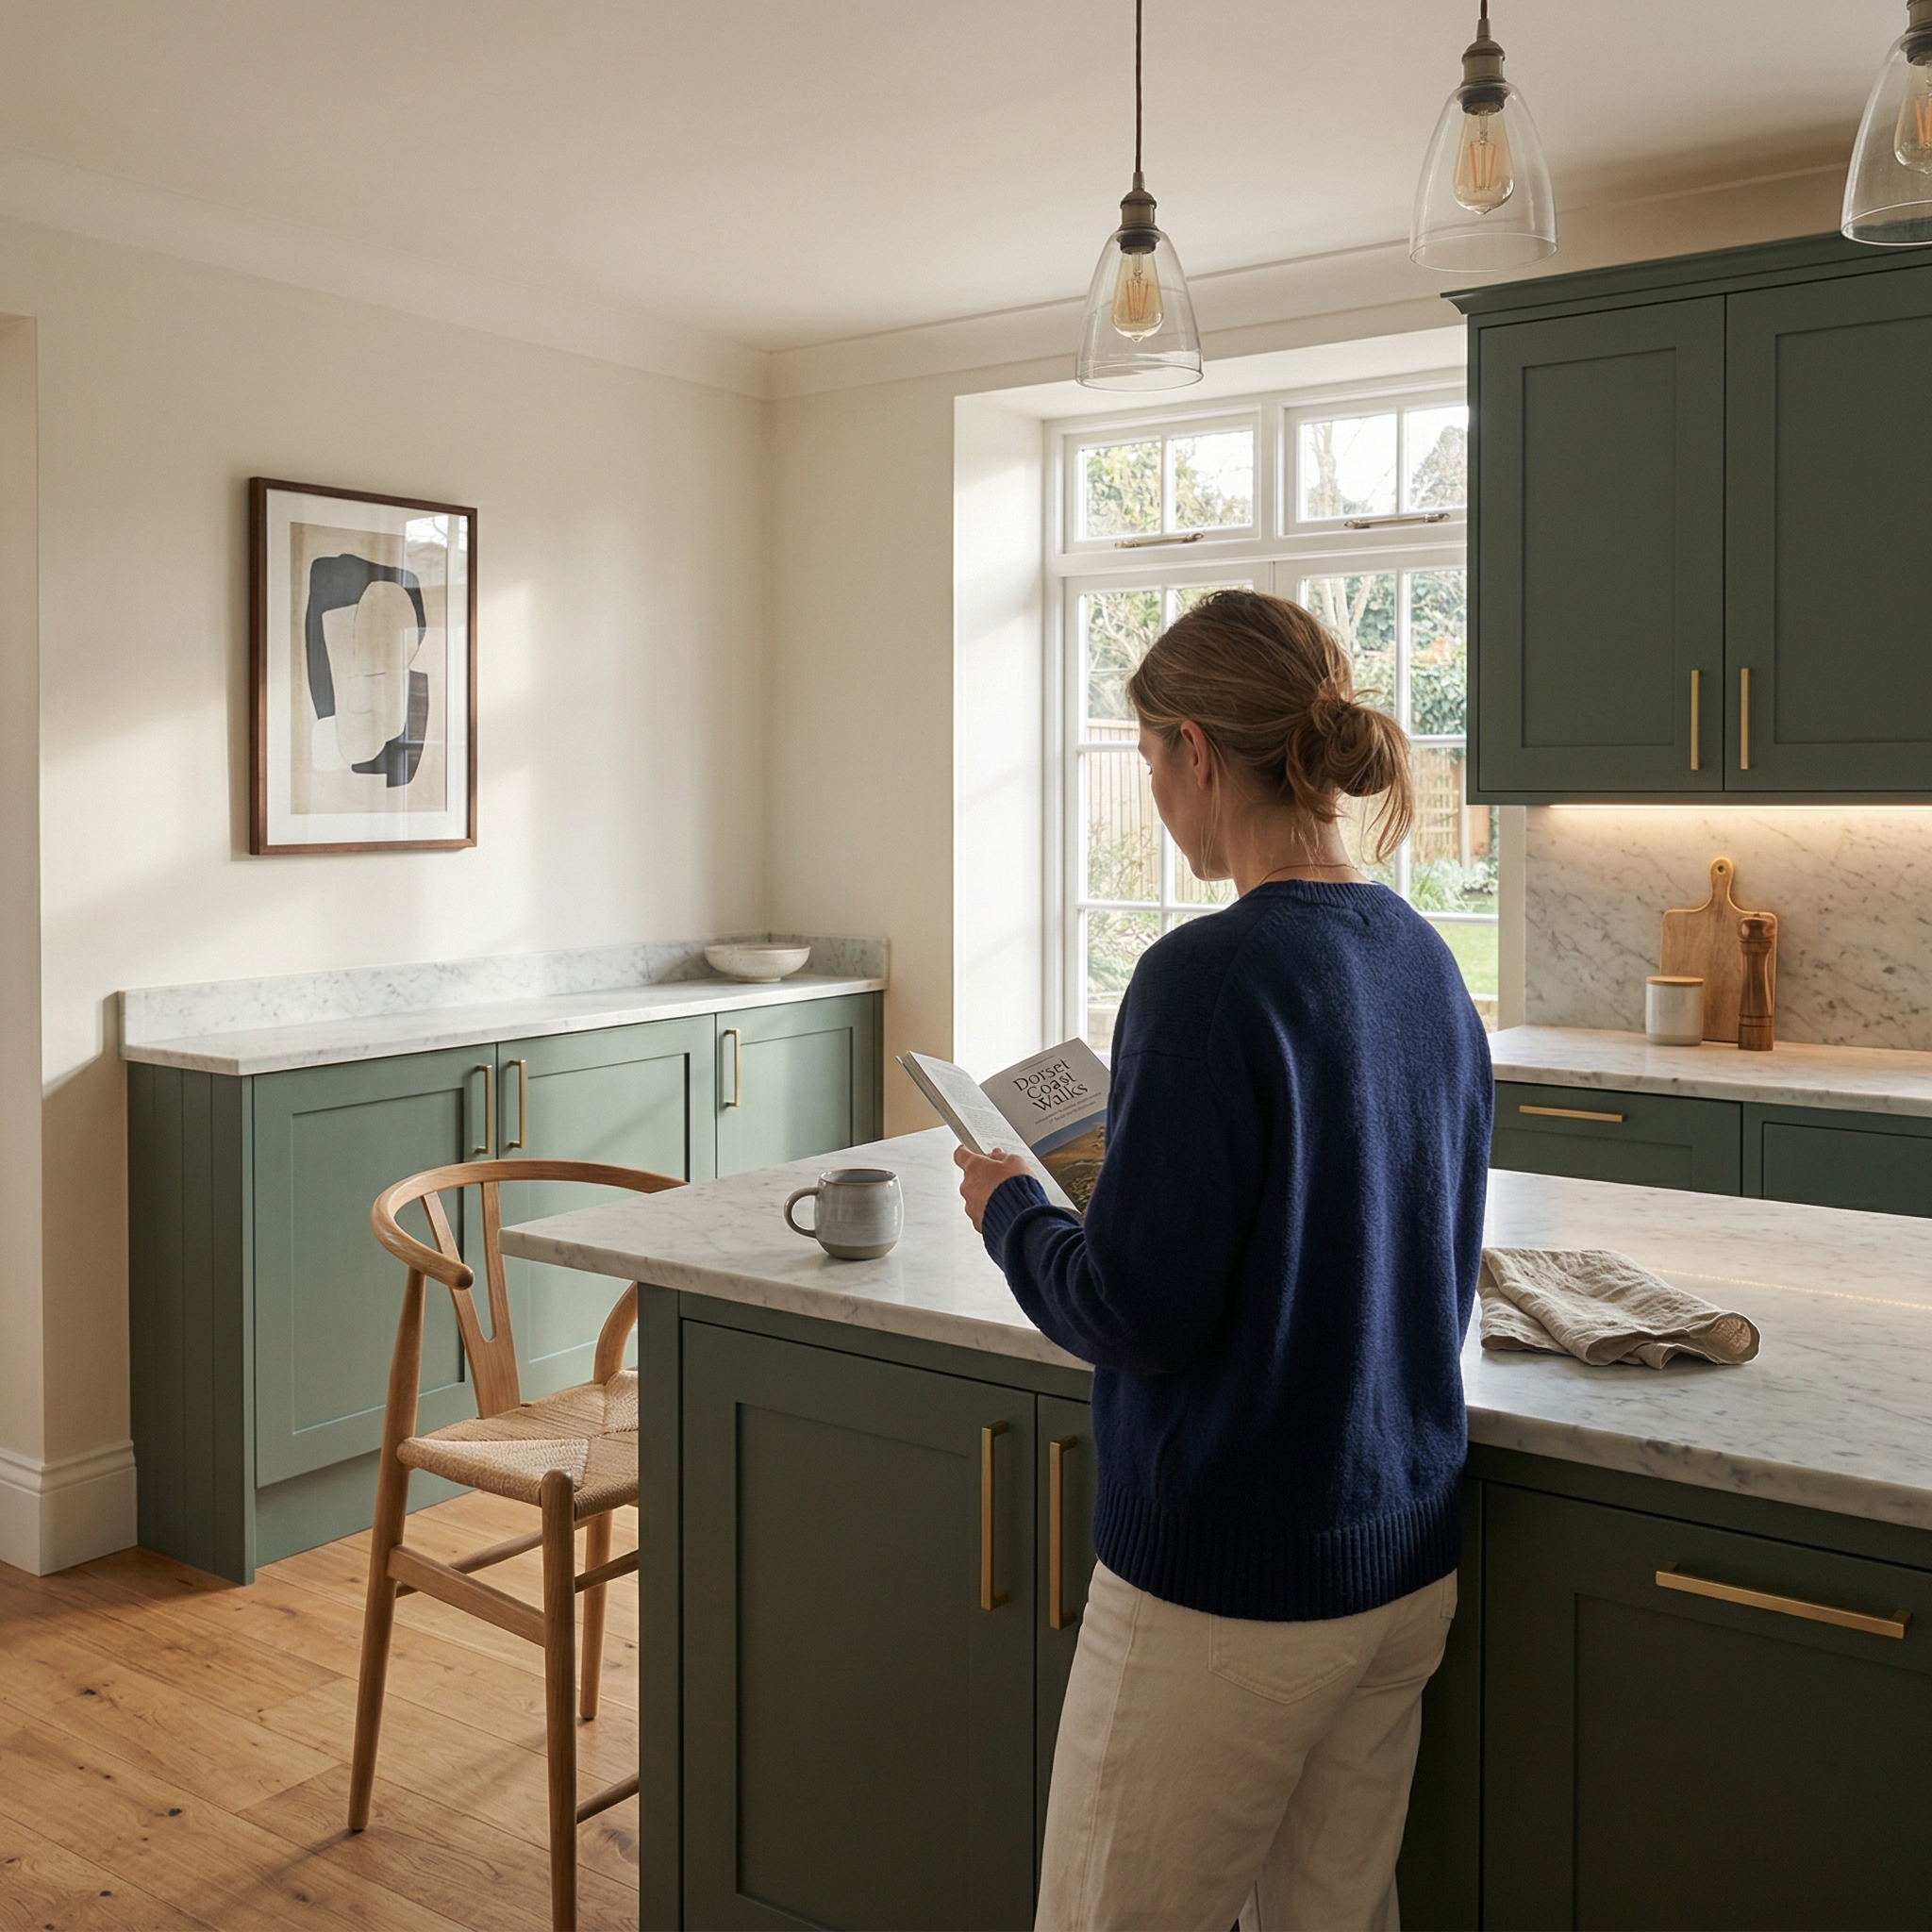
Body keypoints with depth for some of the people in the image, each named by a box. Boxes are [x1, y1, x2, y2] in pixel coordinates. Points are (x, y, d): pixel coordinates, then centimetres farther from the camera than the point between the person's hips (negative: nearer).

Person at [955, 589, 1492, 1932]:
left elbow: (1132, 1312, -21)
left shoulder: (1211, 979, -21)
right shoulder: (1424, 964, 3)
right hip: (1409, 1559, 8)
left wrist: (1011, 1209, -2)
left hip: (1228, 1582, -8)